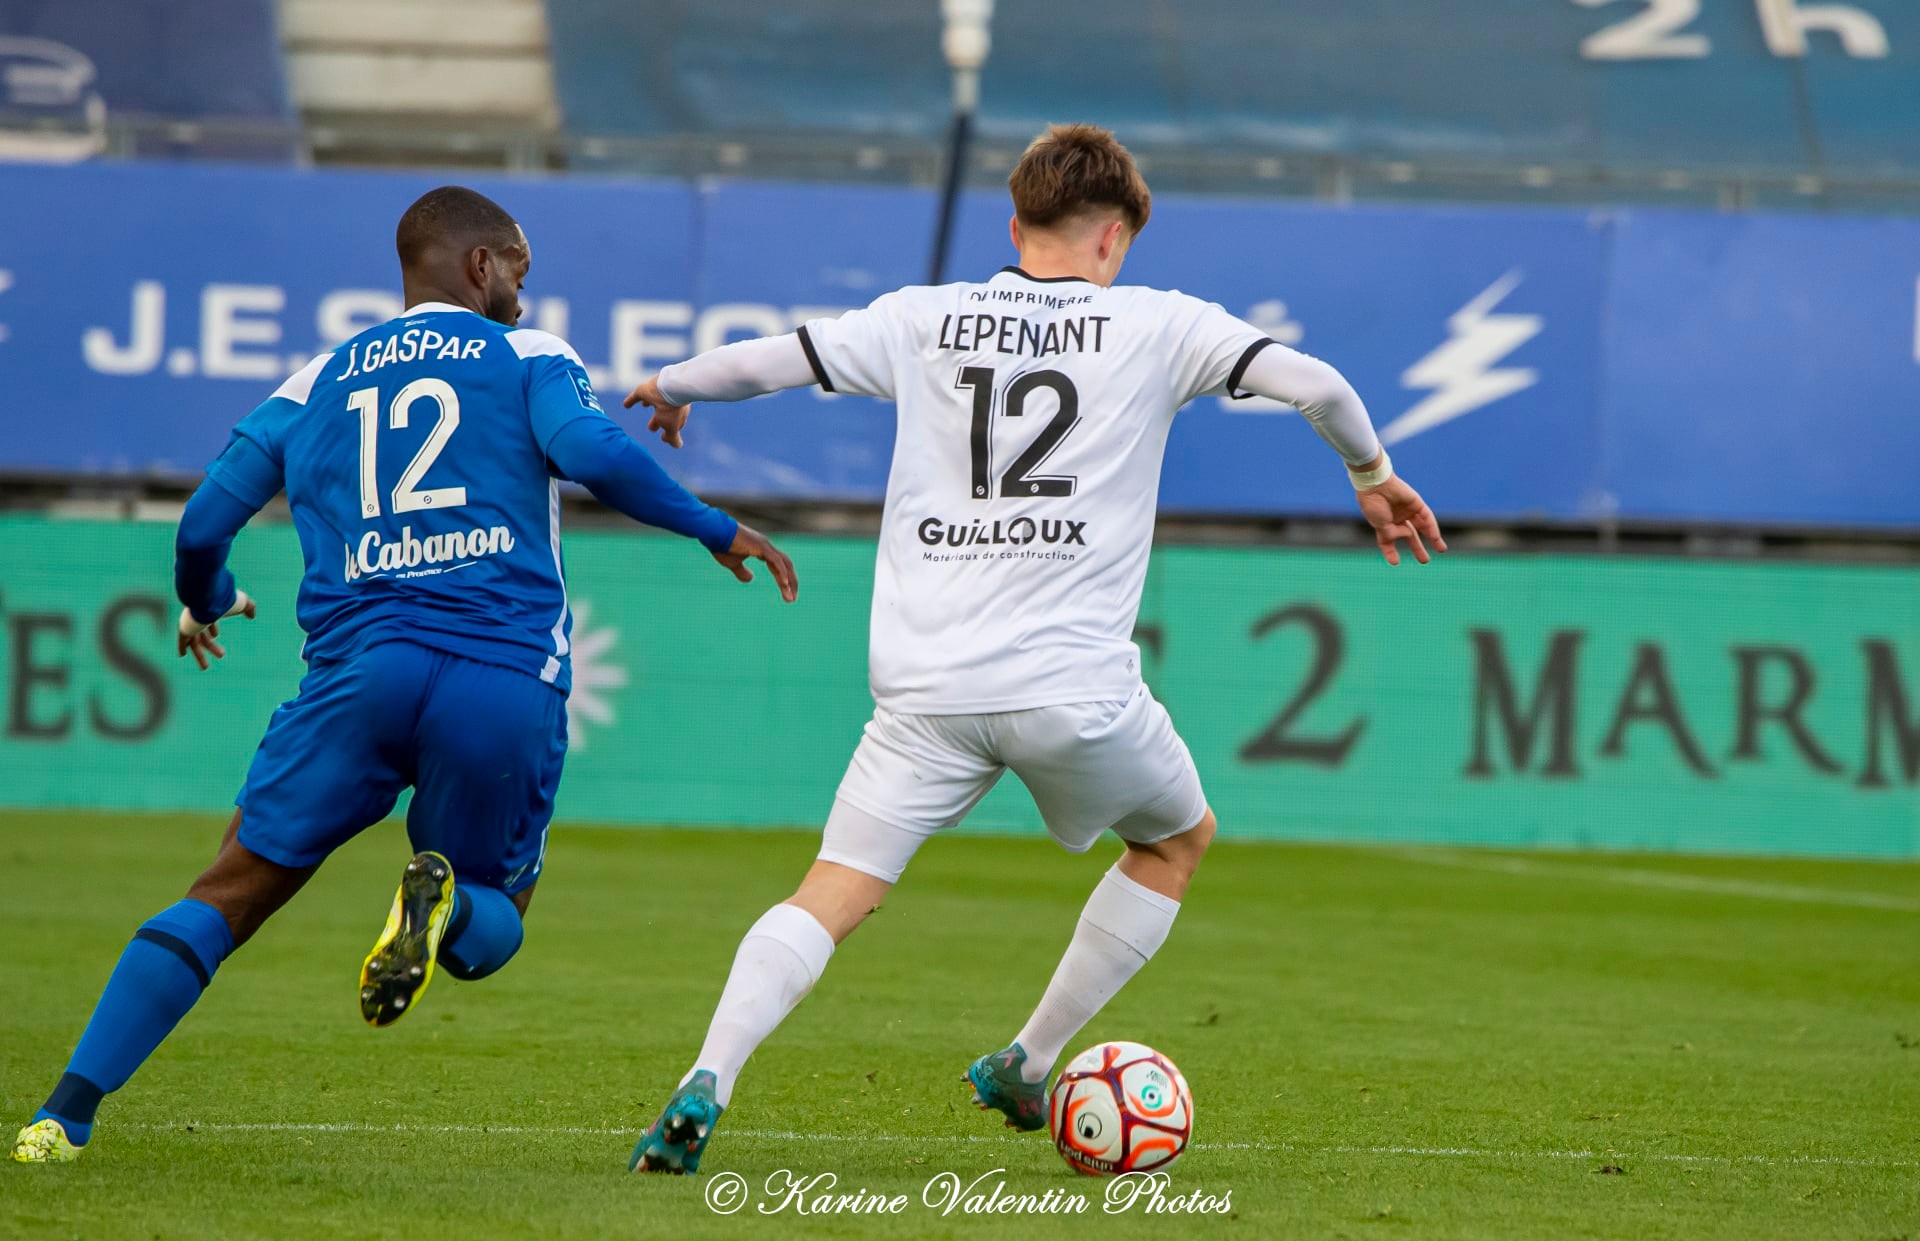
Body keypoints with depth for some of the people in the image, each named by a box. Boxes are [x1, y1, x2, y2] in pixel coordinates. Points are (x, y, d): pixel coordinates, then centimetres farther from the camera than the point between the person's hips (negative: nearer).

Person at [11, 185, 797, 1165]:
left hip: (363, 668, 2)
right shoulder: (526, 357, 12)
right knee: (487, 931, 18)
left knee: (230, 894, 8)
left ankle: (68, 1112, -6)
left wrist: (204, 604, 39)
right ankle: (443, 899, -21)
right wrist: (717, 531, 2)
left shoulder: (318, 381, 20)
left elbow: (204, 525, 17)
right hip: (510, 687, -1)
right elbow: (592, 453, -8)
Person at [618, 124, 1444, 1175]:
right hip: (1074, 685, -2)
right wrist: (1374, 478, 19)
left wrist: (667, 388, 31)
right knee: (1180, 838, 26)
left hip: (927, 690, 2)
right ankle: (1025, 1067, 24)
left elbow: (765, 362, 10)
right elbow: (1316, 384, 0)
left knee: (831, 896, 3)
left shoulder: (923, 320, 9)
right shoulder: (1153, 326, 5)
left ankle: (705, 1085, -21)